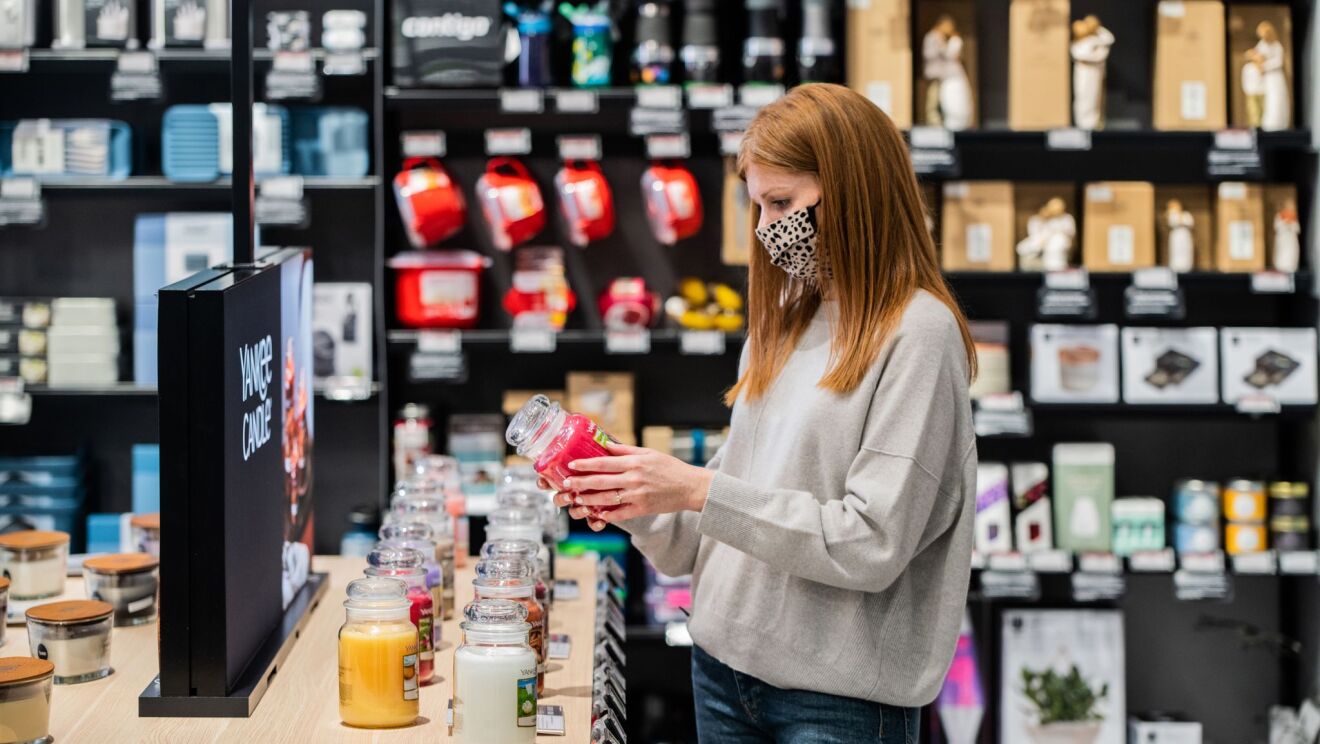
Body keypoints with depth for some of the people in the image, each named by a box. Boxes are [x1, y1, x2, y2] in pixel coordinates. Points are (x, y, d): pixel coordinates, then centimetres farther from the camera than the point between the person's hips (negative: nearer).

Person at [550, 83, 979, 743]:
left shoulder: (916, 333, -12)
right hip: (723, 666, 7)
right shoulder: (784, 325, 11)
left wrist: (699, 490, -19)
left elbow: (872, 545, -19)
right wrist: (632, 504, -5)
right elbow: (718, 530, 12)